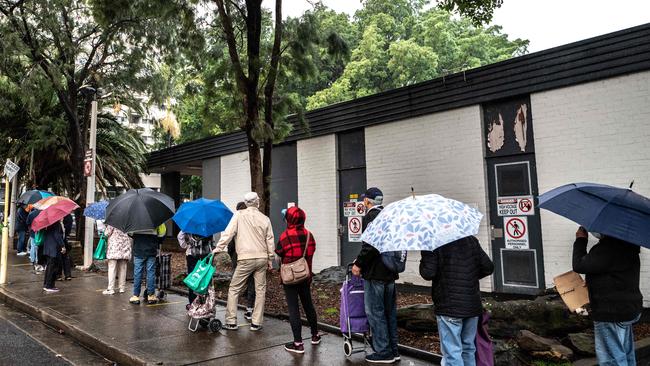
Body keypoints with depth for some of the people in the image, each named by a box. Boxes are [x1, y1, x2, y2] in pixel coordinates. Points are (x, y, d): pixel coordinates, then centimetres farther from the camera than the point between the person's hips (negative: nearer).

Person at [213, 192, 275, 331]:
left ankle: (231, 322, 9)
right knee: (260, 290, 10)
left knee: (234, 289, 8)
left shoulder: (239, 215, -3)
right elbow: (270, 240, 9)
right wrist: (270, 259, 16)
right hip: (262, 258, 3)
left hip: (246, 259, -3)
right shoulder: (265, 219, 6)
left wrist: (218, 249, -3)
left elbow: (228, 233, -9)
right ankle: (256, 323, 12)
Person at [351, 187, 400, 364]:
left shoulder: (370, 217, -14)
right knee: (389, 312, 15)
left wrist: (359, 263, -13)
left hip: (374, 273, -9)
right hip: (390, 272, 9)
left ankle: (383, 352, 7)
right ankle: (393, 351, 24)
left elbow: (369, 245, -23)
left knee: (375, 312, 1)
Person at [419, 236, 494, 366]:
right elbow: (488, 267, 6)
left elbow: (428, 273, -16)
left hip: (449, 307, -5)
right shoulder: (471, 240, 5)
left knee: (452, 351, 0)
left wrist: (425, 256, 1)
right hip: (473, 305, 6)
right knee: (469, 348, 19)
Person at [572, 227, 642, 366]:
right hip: (629, 308, 10)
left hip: (612, 313, -10)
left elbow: (579, 265, -21)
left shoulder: (607, 248, -27)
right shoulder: (625, 244, 8)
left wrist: (581, 240, -11)